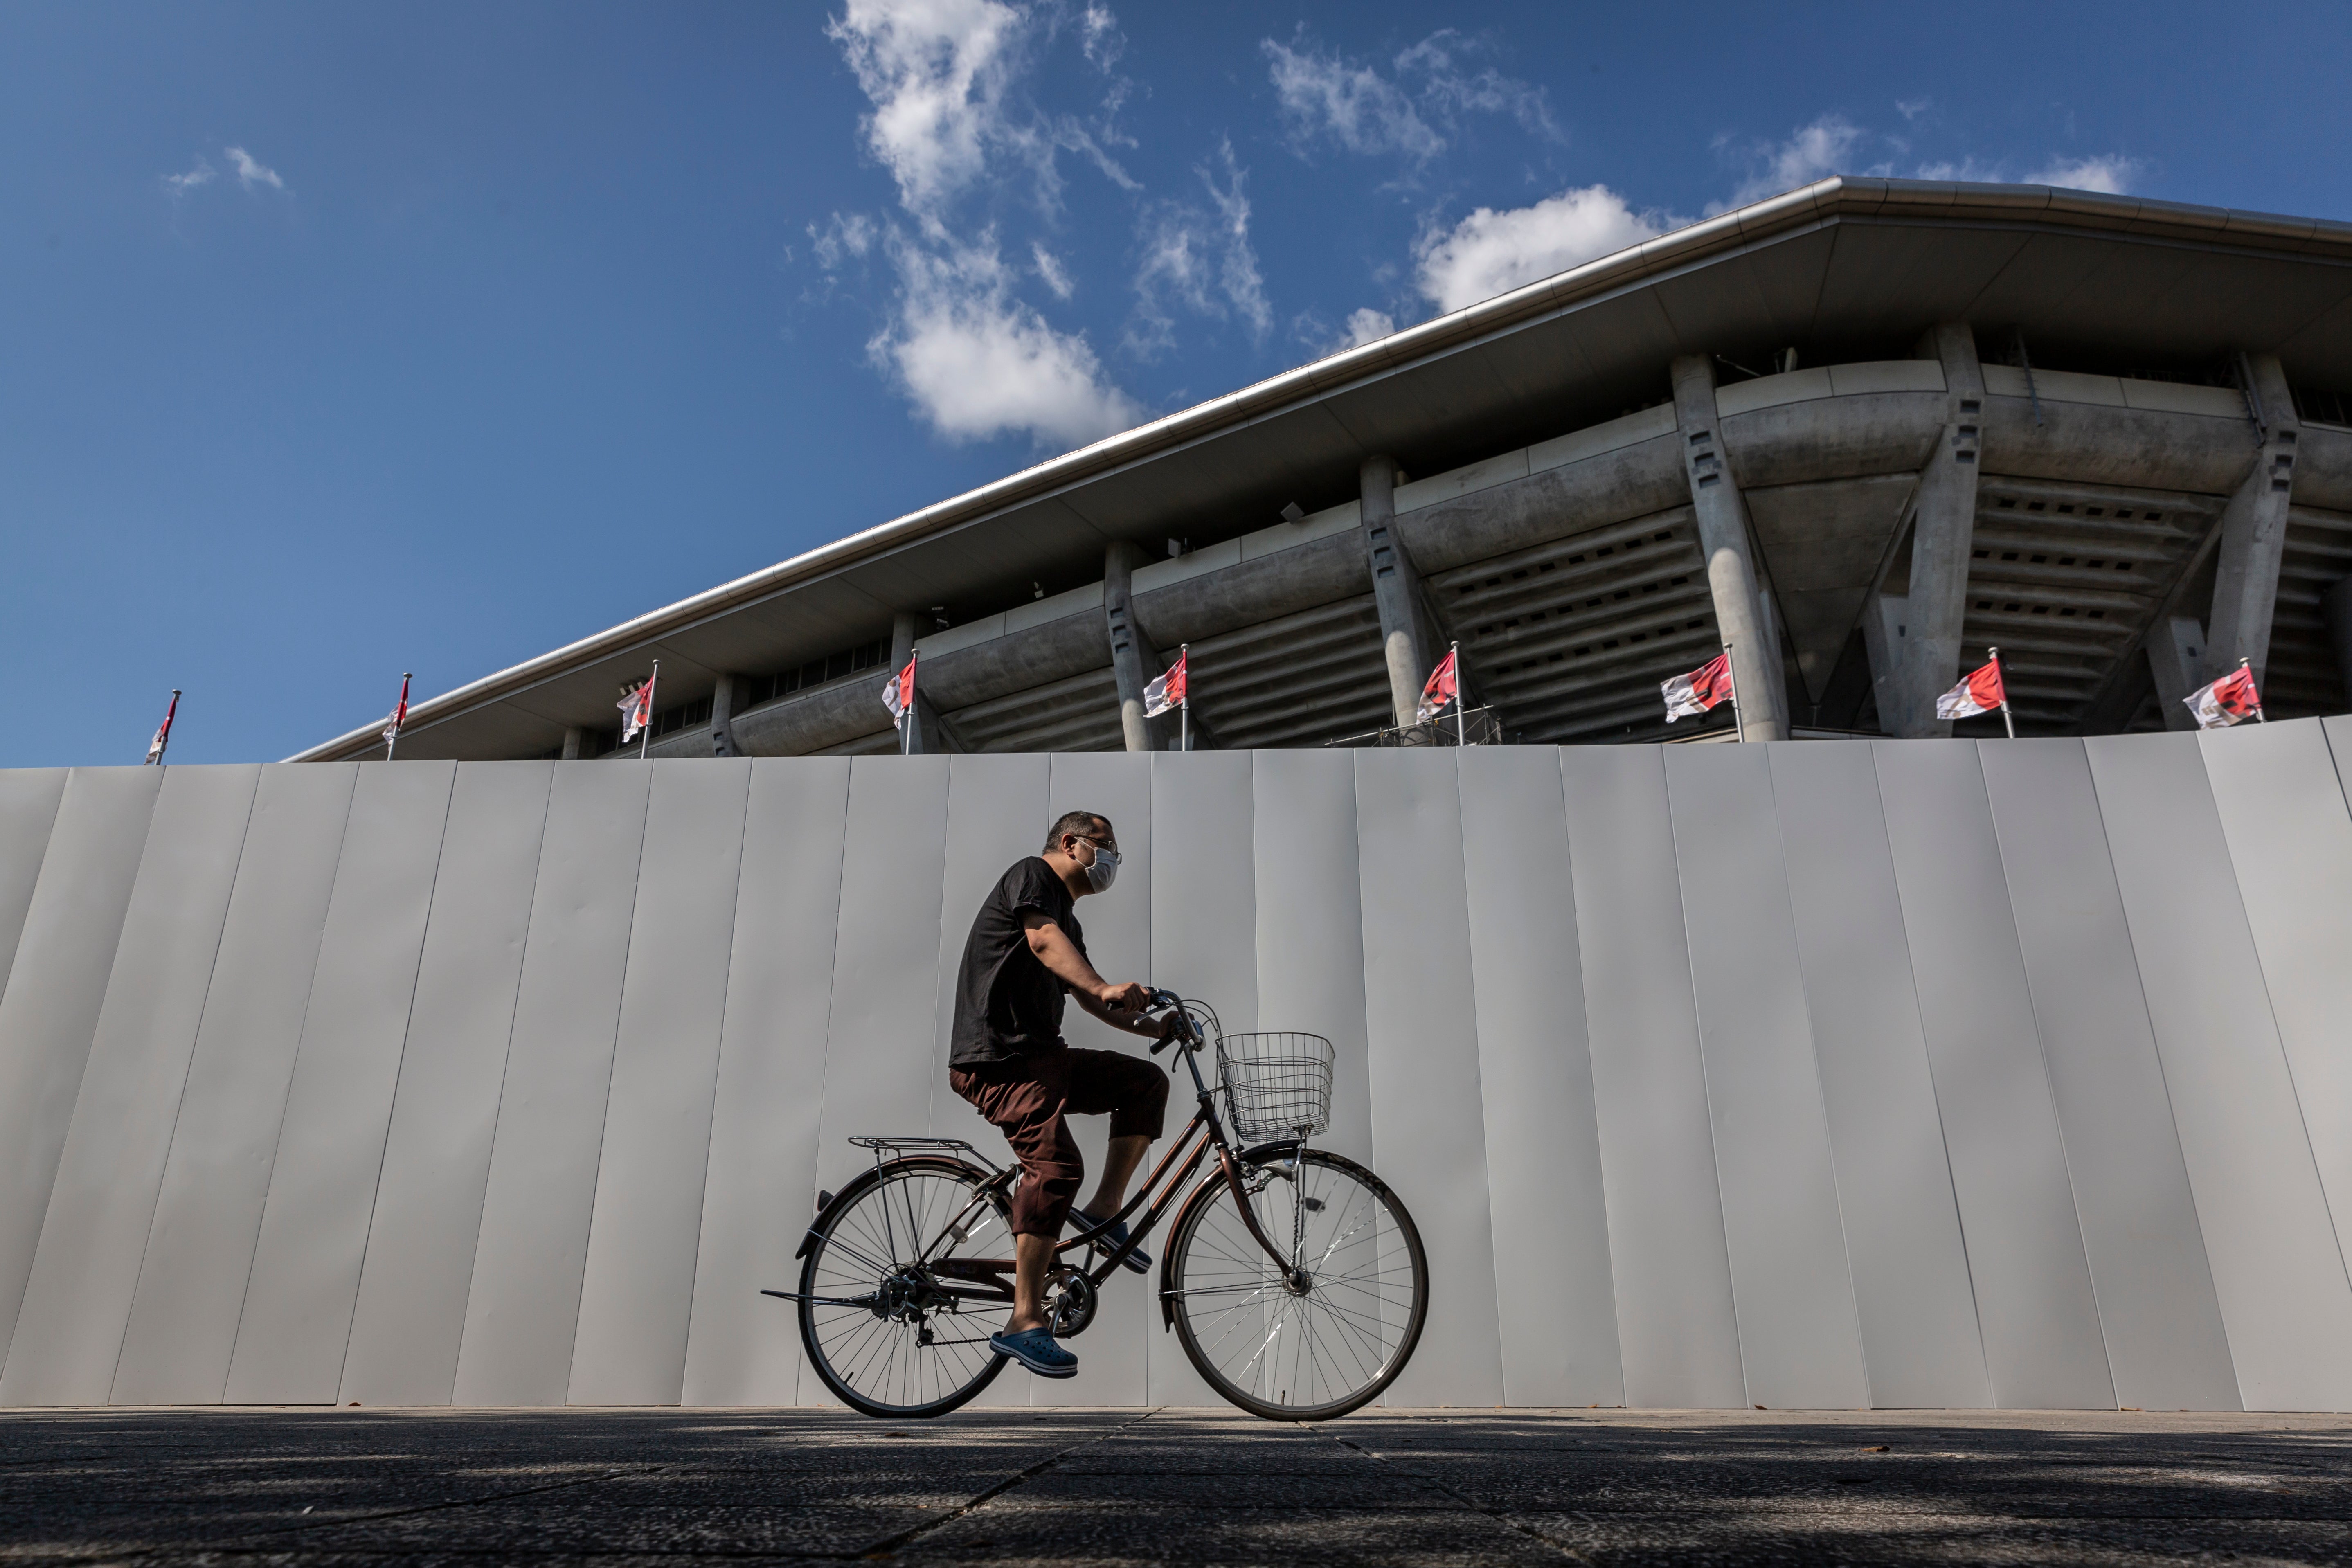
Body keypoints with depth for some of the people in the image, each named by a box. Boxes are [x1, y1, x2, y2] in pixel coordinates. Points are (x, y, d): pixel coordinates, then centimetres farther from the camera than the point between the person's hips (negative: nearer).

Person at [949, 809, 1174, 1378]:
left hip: (1043, 1055, 9)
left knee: (1146, 1082, 4)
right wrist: (1105, 987, -38)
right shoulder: (1032, 874, -2)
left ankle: (1105, 1210, 4)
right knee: (1057, 1165, -23)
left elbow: (1089, 1000, 26)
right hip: (998, 1058, -9)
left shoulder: (1069, 920, 25)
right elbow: (1043, 938, -22)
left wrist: (1154, 1027, 14)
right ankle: (1025, 1323, -19)